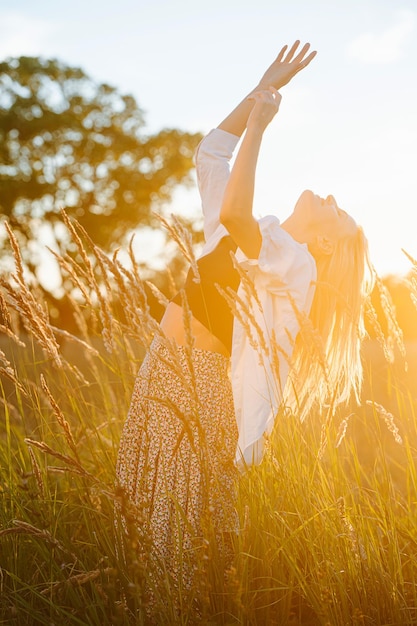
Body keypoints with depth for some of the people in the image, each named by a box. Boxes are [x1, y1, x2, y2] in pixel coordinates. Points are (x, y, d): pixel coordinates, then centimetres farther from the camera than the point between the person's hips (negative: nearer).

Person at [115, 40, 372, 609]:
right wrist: (264, 89, 9)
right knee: (145, 507, 14)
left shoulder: (298, 263, -13)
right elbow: (211, 155, 15)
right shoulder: (263, 234, 11)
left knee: (185, 519, 1)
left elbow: (232, 215, -32)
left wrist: (258, 125, -23)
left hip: (199, 384, -8)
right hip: (163, 368, 8)